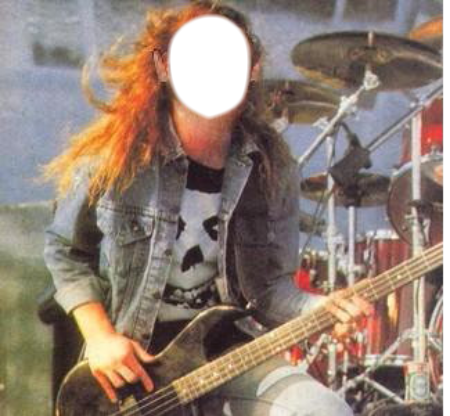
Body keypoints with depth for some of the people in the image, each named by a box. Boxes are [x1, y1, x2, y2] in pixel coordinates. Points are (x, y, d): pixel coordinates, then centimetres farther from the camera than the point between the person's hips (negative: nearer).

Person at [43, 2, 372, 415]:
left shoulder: (272, 170, -3)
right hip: (133, 362, -3)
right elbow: (65, 252, 5)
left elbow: (270, 283, 5)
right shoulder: (112, 157, -10)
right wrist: (100, 336, -8)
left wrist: (319, 309, -15)